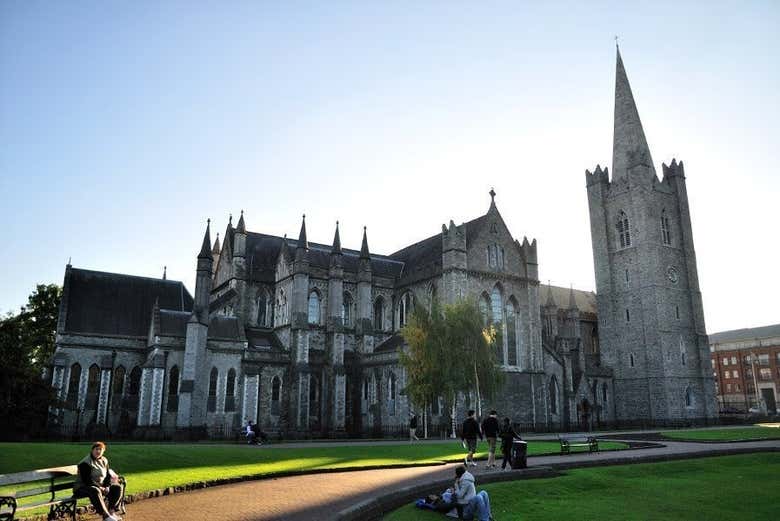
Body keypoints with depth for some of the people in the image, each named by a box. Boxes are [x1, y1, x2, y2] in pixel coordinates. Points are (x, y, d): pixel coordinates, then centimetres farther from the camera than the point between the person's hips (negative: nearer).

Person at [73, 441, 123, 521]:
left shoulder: (104, 461, 9)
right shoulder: (85, 463, -14)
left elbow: (108, 475, 10)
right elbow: (87, 480, -21)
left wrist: (107, 486, -10)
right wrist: (100, 487, -24)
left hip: (100, 486, 8)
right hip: (82, 487, -7)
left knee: (118, 487, -10)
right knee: (95, 491, -40)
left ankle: (111, 511, -19)